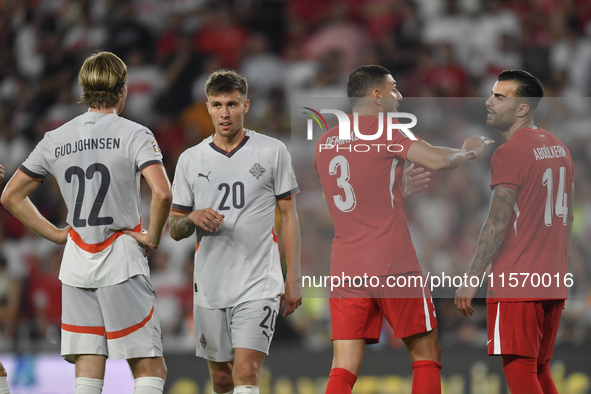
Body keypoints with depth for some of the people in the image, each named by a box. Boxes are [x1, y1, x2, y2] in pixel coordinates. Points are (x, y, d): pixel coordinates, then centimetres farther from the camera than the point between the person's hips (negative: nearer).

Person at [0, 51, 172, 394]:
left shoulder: (55, 140, 8)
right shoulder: (134, 134, -7)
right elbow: (162, 193, -22)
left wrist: (57, 234, 14)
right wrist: (153, 237, -6)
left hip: (76, 266, 5)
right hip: (123, 262, -5)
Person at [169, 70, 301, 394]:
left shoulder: (273, 152, 2)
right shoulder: (190, 160, 8)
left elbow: (288, 215, 6)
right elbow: (174, 230, 11)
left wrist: (293, 278, 0)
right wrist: (193, 218, -13)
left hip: (258, 285, -3)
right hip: (209, 287, 3)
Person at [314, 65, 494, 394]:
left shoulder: (325, 142, 16)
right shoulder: (385, 129, -4)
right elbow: (439, 160, -16)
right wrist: (469, 151, 4)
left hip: (344, 268, 5)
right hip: (392, 264, -5)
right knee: (426, 354, 8)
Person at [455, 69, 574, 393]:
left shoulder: (510, 152, -12)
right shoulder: (558, 148, 14)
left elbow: (497, 224, -16)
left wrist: (471, 280, -13)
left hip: (515, 282, -9)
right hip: (554, 284, 9)